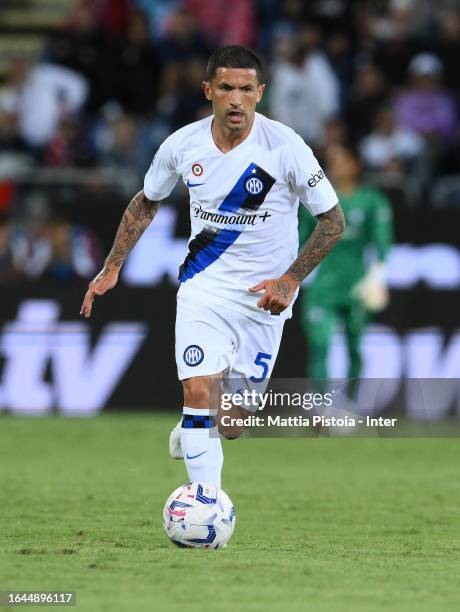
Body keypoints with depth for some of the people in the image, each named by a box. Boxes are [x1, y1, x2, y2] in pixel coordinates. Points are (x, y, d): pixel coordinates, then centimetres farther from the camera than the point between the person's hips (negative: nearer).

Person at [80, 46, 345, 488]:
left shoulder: (285, 148, -16)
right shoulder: (183, 145, -6)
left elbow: (333, 220, -8)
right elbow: (147, 202, 14)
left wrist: (290, 280, -17)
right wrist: (111, 268, 9)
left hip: (263, 296, -1)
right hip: (202, 286, 1)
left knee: (231, 424, 3)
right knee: (199, 390, -19)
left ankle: (190, 430, 39)